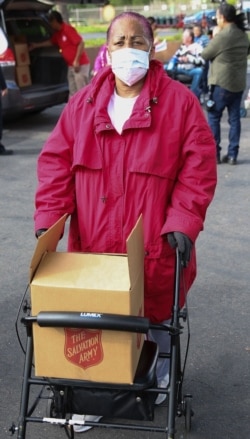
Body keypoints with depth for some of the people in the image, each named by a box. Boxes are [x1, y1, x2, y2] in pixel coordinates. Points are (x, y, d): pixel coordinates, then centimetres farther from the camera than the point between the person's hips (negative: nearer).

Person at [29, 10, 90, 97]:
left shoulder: (68, 29, -14)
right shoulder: (57, 33, 12)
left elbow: (81, 43, -20)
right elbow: (51, 42, 32)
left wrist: (76, 61, -23)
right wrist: (36, 45, 35)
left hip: (80, 64, -9)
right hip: (71, 66, 9)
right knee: (73, 92, 11)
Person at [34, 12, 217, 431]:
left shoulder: (180, 101, -5)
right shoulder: (83, 103, 4)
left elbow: (199, 166, -8)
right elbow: (56, 160, 3)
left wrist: (182, 221, -17)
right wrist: (48, 216, -9)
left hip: (153, 245, -2)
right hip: (94, 243, 2)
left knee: (155, 315, 16)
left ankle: (160, 381, 45)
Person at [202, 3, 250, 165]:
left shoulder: (222, 36, -16)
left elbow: (205, 55, -4)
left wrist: (212, 42, 12)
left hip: (222, 82, -7)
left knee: (213, 117, 4)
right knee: (235, 118, 8)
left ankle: (214, 153, 4)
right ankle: (232, 154, 10)